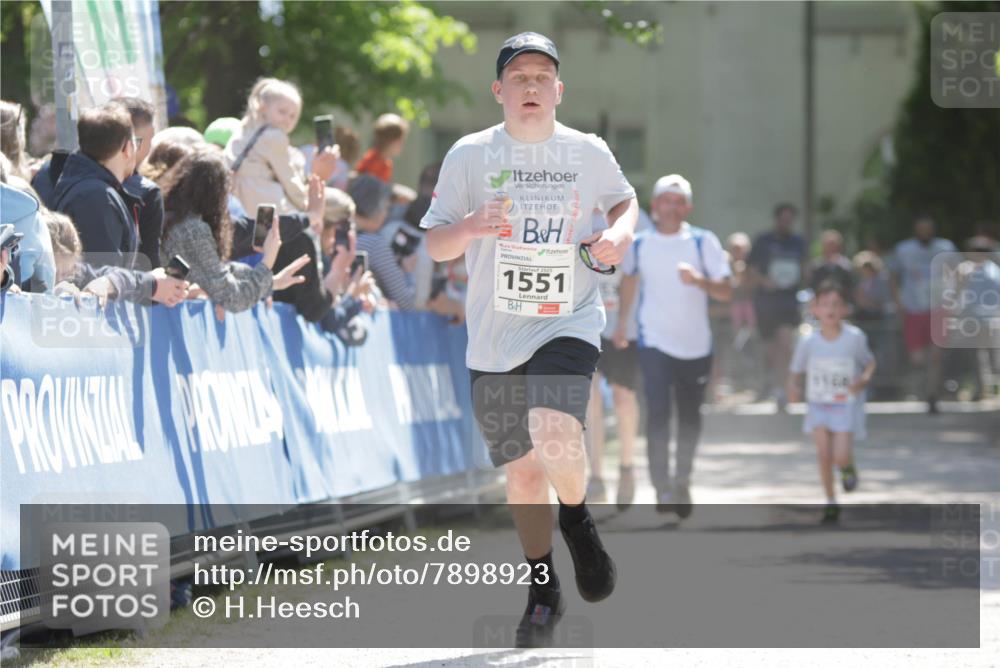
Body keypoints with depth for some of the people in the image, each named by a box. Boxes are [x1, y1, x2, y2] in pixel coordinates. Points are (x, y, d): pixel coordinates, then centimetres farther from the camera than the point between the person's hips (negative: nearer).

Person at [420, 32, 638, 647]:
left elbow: (624, 199, 22)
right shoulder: (470, 155, 0)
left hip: (569, 325, -2)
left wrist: (621, 232, -1)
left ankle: (577, 517, 4)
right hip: (493, 340, 2)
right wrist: (469, 227, -21)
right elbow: (434, 245, 1)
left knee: (556, 435, -28)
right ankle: (544, 592, 27)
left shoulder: (589, 152, 2)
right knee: (522, 470, 7)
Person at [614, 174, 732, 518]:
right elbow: (629, 279, 22)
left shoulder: (704, 242, -3)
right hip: (655, 343, -1)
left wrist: (699, 280, -26)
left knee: (690, 416, 10)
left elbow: (725, 292, -8)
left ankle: (682, 482, 29)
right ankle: (663, 489, -16)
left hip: (696, 345, 1)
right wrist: (621, 322, 23)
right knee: (658, 413, -15)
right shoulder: (639, 244, 3)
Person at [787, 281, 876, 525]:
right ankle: (831, 502, 12)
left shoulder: (854, 338, -13)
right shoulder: (808, 342, -10)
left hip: (846, 405, -2)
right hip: (818, 404, 2)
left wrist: (864, 379, -18)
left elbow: (869, 362, 2)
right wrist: (793, 388, -20)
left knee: (840, 456, -11)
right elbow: (796, 371, 1)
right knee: (823, 452, -6)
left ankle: (849, 467, 28)